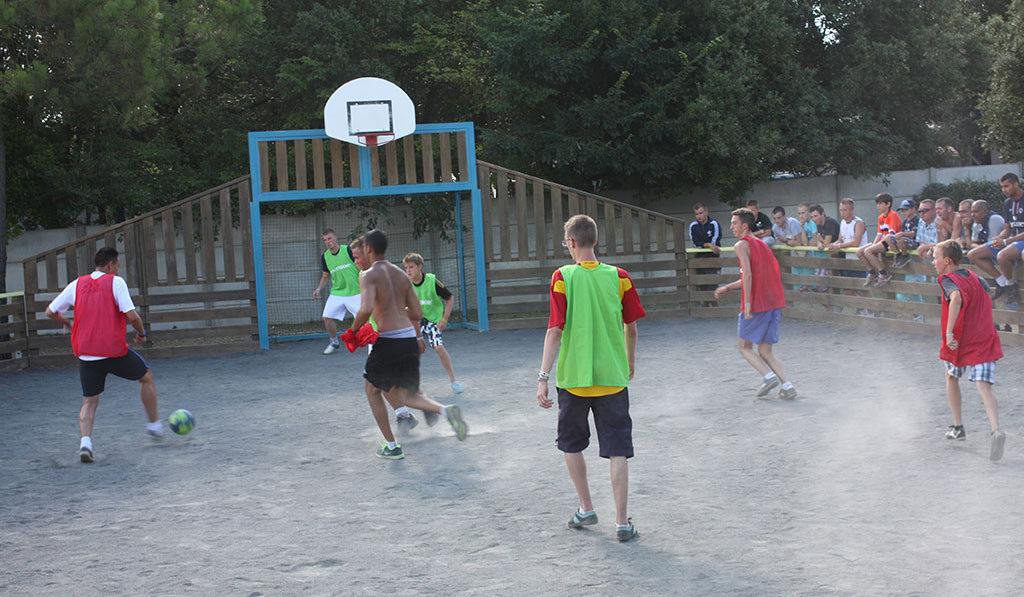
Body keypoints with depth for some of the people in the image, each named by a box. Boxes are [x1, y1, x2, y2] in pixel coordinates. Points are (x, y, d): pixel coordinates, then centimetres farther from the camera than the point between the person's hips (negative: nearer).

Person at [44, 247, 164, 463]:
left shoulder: (77, 284, 9)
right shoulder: (116, 282, -4)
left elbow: (51, 312, 12)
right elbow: (131, 315, -14)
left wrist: (67, 324, 30)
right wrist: (141, 333, 5)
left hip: (85, 354, 4)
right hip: (114, 351, -3)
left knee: (89, 401, 13)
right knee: (146, 377, 21)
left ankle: (85, 440, -10)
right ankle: (154, 425, 28)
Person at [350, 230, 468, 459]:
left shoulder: (370, 275, -6)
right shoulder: (401, 274, 16)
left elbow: (366, 309, -22)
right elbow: (417, 313, 16)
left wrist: (353, 330, -5)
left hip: (389, 341, -6)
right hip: (410, 339, 6)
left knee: (372, 390, 17)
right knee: (403, 394, 17)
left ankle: (391, 446, 16)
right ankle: (446, 411, -11)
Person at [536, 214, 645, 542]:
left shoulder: (562, 278, -8)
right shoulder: (618, 277, -1)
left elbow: (555, 331, -13)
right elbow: (631, 327, 7)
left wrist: (543, 377, -12)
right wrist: (630, 360, 25)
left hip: (573, 377, -1)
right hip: (613, 377, 1)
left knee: (571, 444, 20)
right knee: (617, 450, 4)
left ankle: (586, 509, 24)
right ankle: (622, 523, 2)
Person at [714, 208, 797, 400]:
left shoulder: (742, 245, -6)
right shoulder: (761, 244, 20)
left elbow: (748, 275, -19)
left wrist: (747, 303, -21)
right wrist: (727, 288, 32)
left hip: (756, 305, -8)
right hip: (774, 303, 8)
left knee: (745, 347, 7)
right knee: (765, 351, 12)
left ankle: (769, 376, -13)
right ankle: (787, 385, -4)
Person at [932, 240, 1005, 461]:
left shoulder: (948, 279, -8)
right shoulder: (974, 277, 13)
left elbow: (956, 298, -30)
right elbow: (987, 299, 25)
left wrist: (949, 331, -33)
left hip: (960, 342, -4)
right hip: (986, 339, 4)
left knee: (951, 377, 22)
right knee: (984, 387, -5)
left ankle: (958, 427, 26)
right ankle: (996, 430, -29)